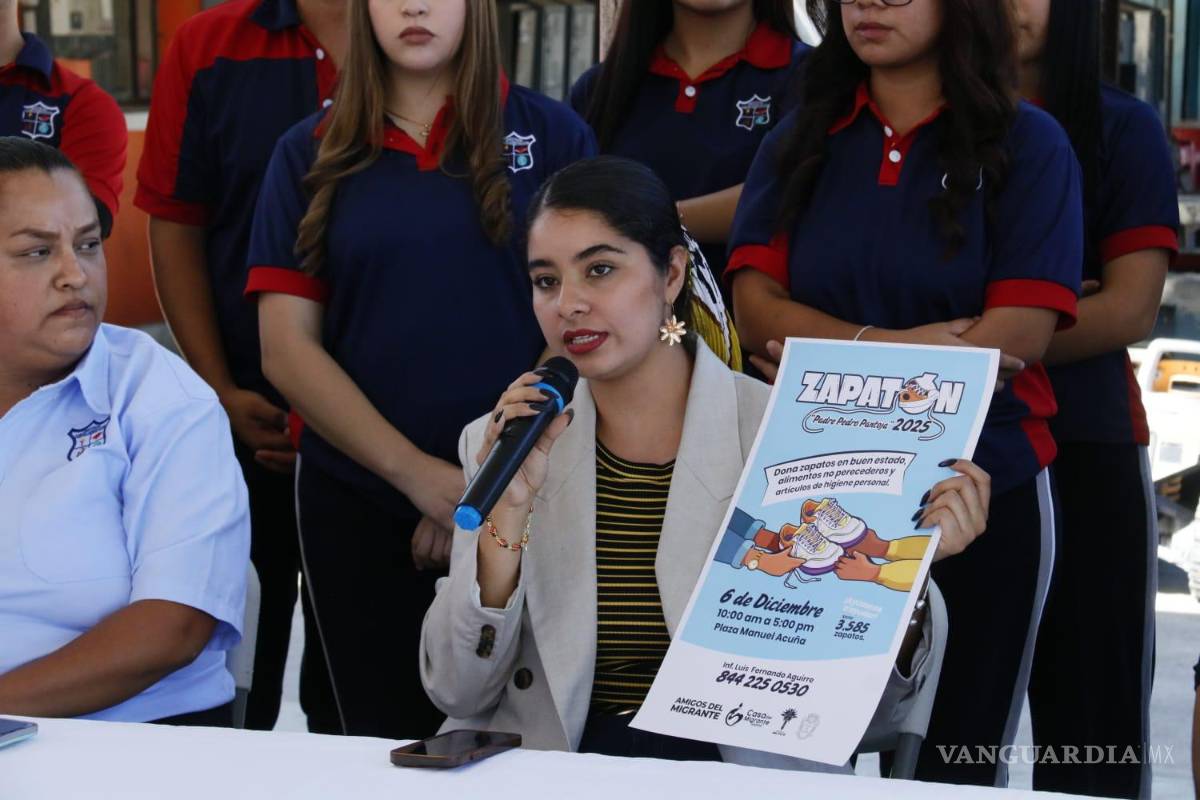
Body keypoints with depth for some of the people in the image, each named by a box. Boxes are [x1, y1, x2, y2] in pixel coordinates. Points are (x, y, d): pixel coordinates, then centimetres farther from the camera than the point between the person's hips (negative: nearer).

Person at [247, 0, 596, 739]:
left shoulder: (551, 135, 2)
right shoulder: (311, 153, 6)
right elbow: (287, 347, 0)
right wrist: (416, 472, -11)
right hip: (356, 502, 2)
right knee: (386, 741, 9)